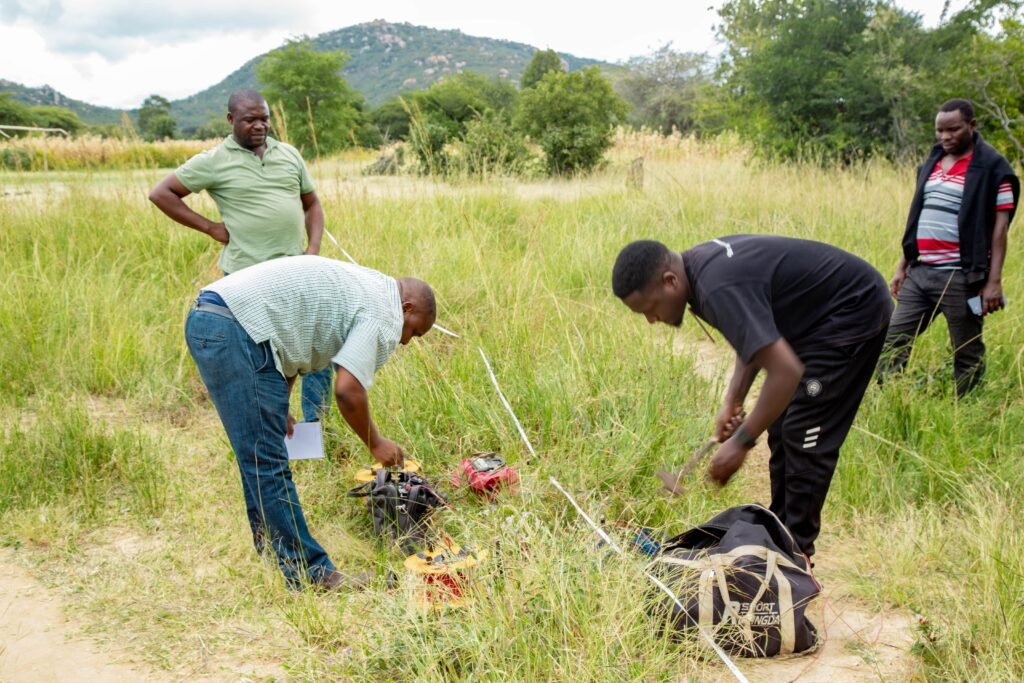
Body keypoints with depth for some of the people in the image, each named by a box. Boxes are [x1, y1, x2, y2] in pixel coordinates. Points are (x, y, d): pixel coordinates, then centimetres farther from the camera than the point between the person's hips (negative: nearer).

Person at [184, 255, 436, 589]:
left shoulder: (362, 287, 24)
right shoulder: (384, 314, -4)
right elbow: (347, 389, -15)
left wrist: (276, 409, 28)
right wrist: (376, 444, 1)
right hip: (232, 332, -11)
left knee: (261, 458, 18)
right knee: (267, 463, -6)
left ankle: (275, 554, 29)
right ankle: (309, 573, -1)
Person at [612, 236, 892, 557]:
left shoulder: (719, 289, -33)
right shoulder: (697, 266, -3)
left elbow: (787, 371, -35)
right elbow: (756, 336, 9)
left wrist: (742, 441, -26)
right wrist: (733, 401, -1)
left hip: (853, 311, -10)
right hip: (818, 315, 10)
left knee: (806, 436, -9)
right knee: (782, 427, 11)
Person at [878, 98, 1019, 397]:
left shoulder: (992, 167, -6)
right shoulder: (931, 163, 13)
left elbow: (1000, 226, -10)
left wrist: (994, 281, -16)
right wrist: (902, 266, 15)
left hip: (960, 277, -6)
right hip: (919, 272, 7)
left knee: (967, 354, 3)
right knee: (894, 342, 5)